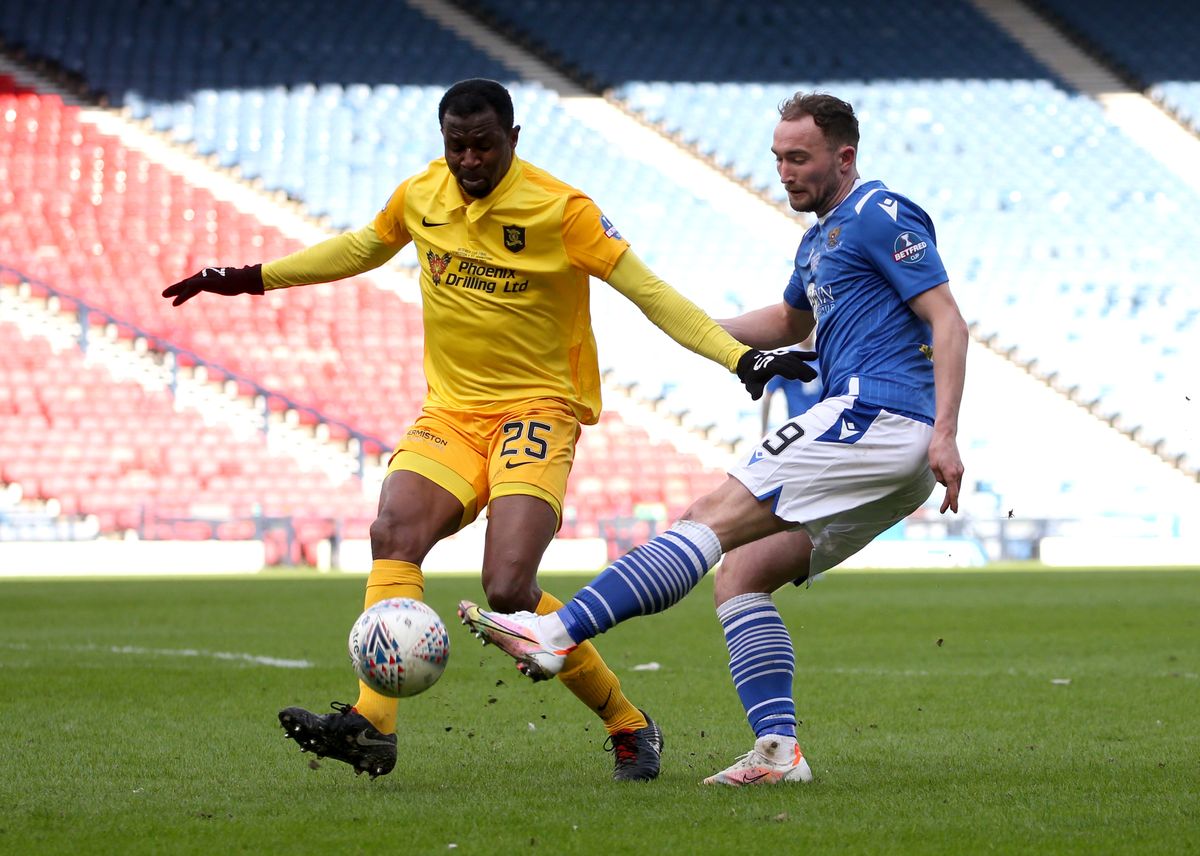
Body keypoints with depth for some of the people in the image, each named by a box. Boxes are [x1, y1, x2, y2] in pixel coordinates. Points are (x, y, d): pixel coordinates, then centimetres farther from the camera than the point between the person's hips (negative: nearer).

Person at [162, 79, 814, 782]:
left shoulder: (559, 209, -12)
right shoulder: (420, 196, 4)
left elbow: (648, 291, -11)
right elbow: (361, 249, 25)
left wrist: (739, 358, -21)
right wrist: (252, 279, 25)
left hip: (537, 410, -5)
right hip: (451, 409, 5)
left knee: (508, 591, -20)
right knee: (394, 534, -23)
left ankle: (630, 727, 0)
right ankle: (372, 724, -31)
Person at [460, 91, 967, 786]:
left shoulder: (880, 217, -5)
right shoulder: (822, 237, 24)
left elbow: (949, 322, -12)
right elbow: (790, 322, 43)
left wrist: (945, 434, -21)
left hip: (876, 415, -10)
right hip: (892, 461, 10)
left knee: (715, 517, -14)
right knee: (740, 575, 6)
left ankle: (557, 634, -22)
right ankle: (778, 750, -3)